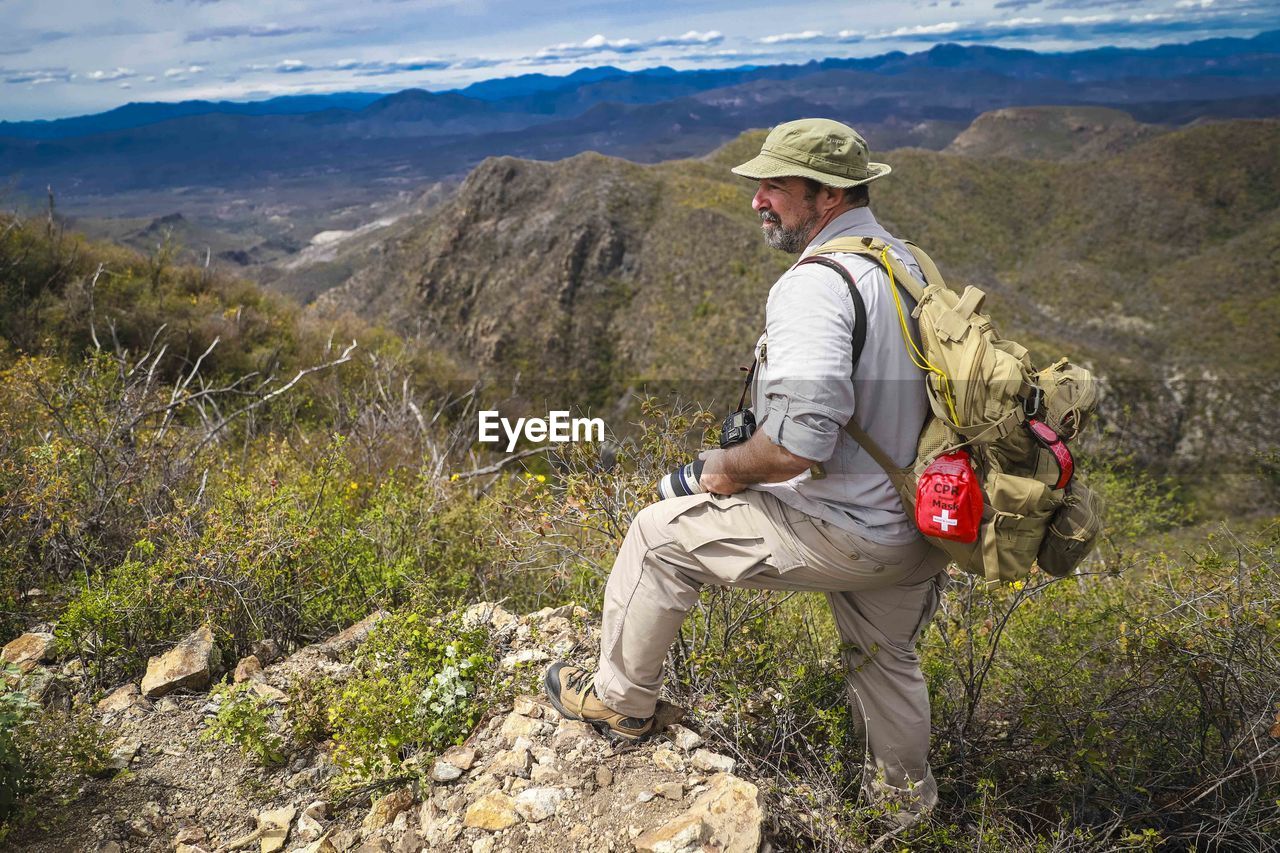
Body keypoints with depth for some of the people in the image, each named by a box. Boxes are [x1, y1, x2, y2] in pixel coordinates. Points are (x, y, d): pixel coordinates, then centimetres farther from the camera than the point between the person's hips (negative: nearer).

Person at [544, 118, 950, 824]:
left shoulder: (814, 283, -23)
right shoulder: (910, 266, 7)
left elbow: (796, 443, -33)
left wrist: (728, 468, -13)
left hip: (843, 532, -9)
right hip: (916, 529, 9)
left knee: (659, 534, 6)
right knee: (887, 656, 31)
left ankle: (621, 701, 24)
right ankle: (903, 792, 54)